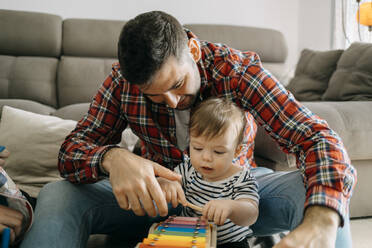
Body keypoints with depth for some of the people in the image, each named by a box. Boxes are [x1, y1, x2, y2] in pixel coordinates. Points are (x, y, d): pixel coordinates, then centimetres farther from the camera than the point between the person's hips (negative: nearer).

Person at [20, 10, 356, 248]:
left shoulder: (238, 69, -23)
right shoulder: (124, 81, -15)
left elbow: (316, 137, -31)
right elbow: (72, 149, -15)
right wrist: (112, 158, -42)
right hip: (158, 192, 2)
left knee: (323, 195, -31)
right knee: (56, 197, -22)